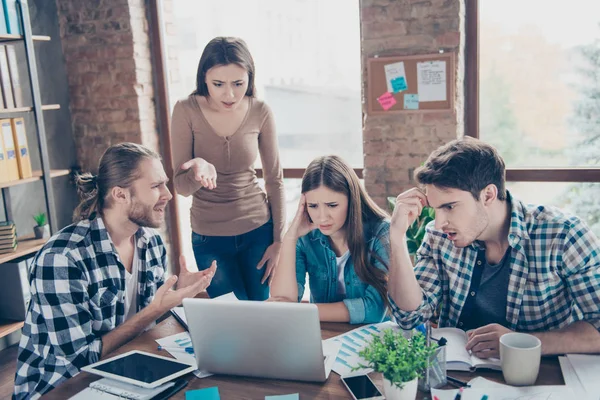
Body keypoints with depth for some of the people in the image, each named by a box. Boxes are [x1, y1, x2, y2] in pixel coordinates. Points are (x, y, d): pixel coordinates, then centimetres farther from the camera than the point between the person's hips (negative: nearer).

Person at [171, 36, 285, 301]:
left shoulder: (260, 113, -9)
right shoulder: (186, 111, -12)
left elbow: (274, 180, 0)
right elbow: (182, 187, -10)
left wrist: (279, 240, -1)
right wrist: (199, 170, -32)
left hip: (258, 231, 1)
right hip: (209, 239, 0)